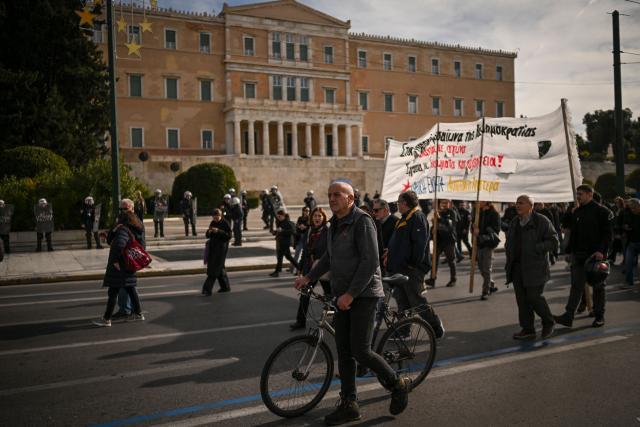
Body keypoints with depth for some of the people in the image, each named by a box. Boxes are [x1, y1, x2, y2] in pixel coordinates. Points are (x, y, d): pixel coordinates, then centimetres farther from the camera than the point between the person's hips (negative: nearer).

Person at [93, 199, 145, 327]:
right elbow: (109, 241, 14)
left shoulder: (123, 230, -17)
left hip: (119, 267, -9)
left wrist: (115, 260, -26)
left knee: (113, 292, -2)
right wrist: (114, 229, 0)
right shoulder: (129, 230, 11)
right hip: (127, 265, 9)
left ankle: (106, 319, 4)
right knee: (130, 289, 16)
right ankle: (138, 313, 23)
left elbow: (119, 245, -36)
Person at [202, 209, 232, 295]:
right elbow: (208, 235, 12)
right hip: (213, 247, 7)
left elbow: (229, 236, -15)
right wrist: (209, 231, -11)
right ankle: (225, 286, 26)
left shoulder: (225, 224, -9)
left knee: (214, 269, -10)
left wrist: (218, 231, -24)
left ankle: (207, 289, -12)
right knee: (219, 268, 14)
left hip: (221, 248, -7)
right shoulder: (213, 223, 10)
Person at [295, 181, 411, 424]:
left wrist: (351, 293, -23)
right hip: (343, 296, 8)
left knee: (361, 351, -7)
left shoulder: (362, 221, -15)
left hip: (363, 295, -8)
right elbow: (329, 257, 22)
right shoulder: (335, 224, 12)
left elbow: (370, 261, -21)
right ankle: (349, 405, 20)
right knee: (344, 353, 9)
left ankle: (398, 385, 17)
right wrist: (309, 277, 11)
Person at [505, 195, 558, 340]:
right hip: (517, 267, 6)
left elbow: (553, 242, -10)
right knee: (522, 299, 5)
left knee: (534, 297, -5)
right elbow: (509, 242, 27)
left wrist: (534, 248, -18)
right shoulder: (514, 222, 14)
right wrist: (509, 253, 9)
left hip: (535, 268, -6)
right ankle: (528, 330, 14)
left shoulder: (541, 221, -6)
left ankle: (548, 323, 20)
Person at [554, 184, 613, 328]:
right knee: (576, 285, 0)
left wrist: (602, 251, -21)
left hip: (597, 255, -5)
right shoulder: (576, 212, 12)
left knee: (598, 286, 7)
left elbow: (608, 234, -10)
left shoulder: (602, 211, -6)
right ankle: (568, 316, -4)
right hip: (579, 255, 5)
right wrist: (569, 251, 10)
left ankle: (599, 316, 19)